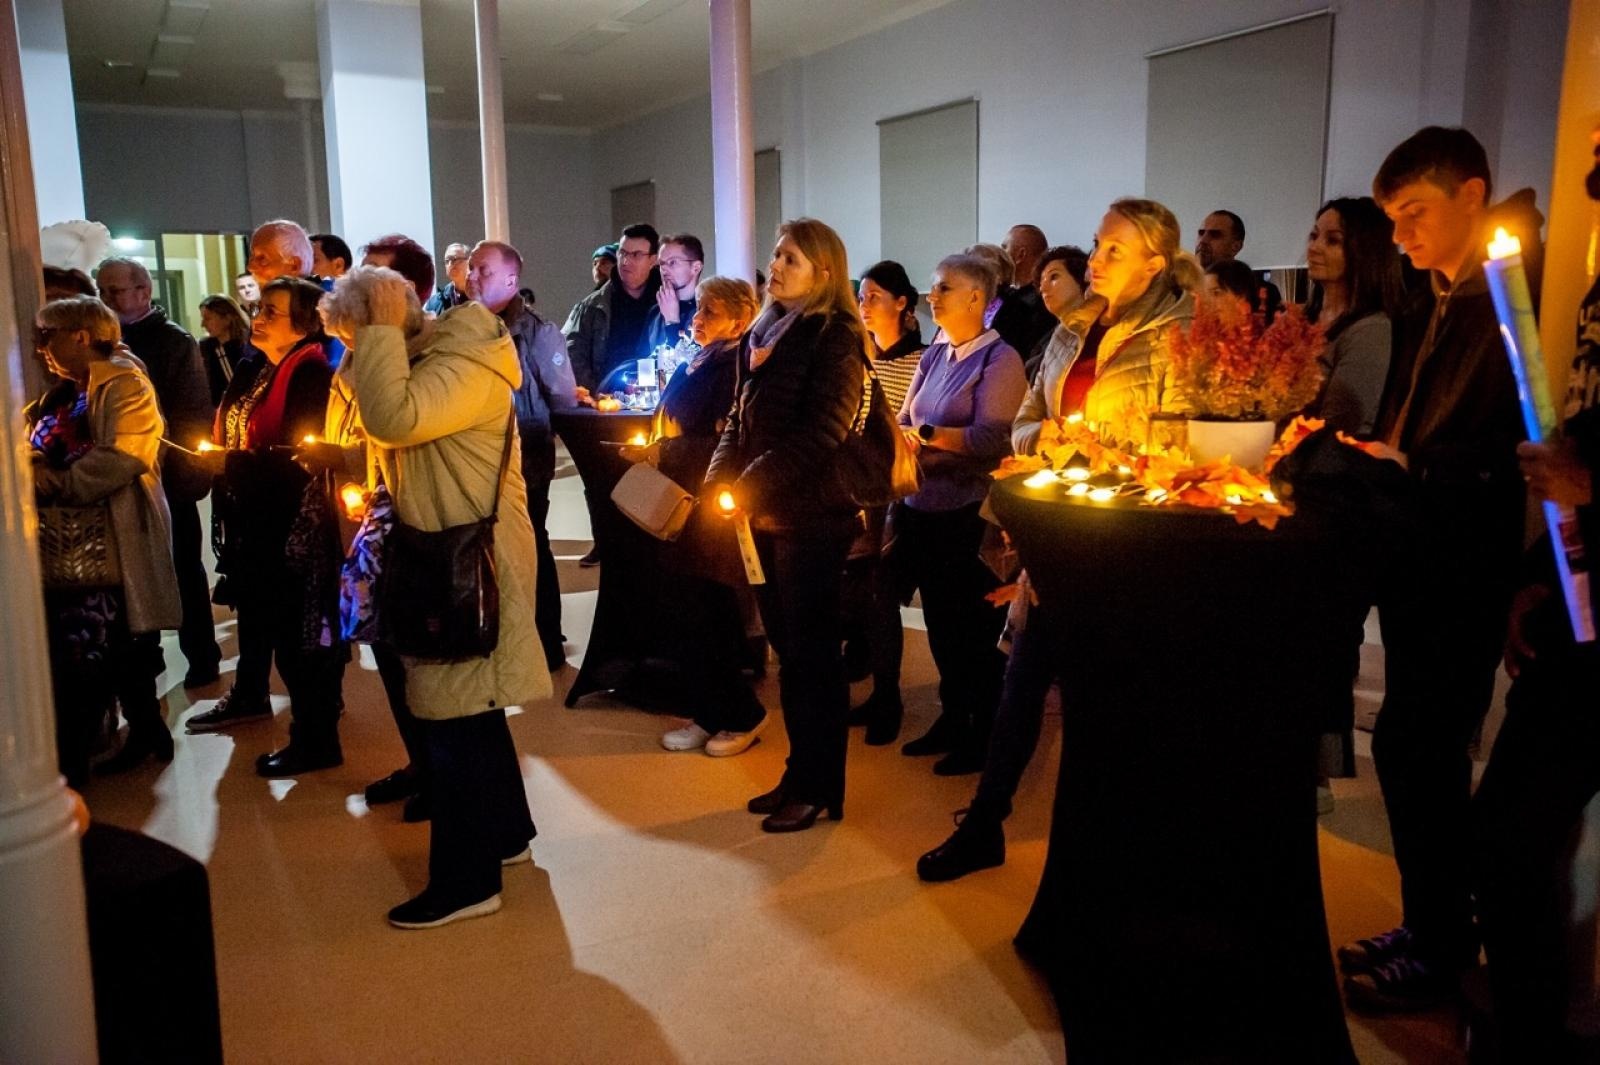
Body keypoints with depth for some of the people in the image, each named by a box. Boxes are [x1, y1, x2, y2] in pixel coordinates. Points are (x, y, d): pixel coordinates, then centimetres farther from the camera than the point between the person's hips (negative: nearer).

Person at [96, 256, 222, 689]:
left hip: (168, 477, -5)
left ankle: (201, 656, 17)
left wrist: (186, 470, -17)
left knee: (185, 568, 6)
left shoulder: (174, 342, -7)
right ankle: (144, 651, 25)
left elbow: (194, 413, -12)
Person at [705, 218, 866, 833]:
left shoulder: (835, 338, -9)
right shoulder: (764, 334, 15)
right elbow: (740, 420, 16)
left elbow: (819, 432, -18)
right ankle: (799, 774, 24)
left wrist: (749, 487, -19)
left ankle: (819, 789, 13)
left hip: (812, 517, -7)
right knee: (787, 647, 12)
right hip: (765, 514, 7)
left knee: (811, 652, 1)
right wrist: (719, 483, 1)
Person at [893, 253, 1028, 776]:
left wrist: (925, 433, -19)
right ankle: (952, 720, 31)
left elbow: (991, 438, -21)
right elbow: (903, 421, 11)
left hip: (969, 513, -7)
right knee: (939, 620, 16)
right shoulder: (934, 355, 11)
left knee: (974, 629, 4)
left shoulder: (999, 359, -10)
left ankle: (983, 737, 19)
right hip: (922, 504, 7)